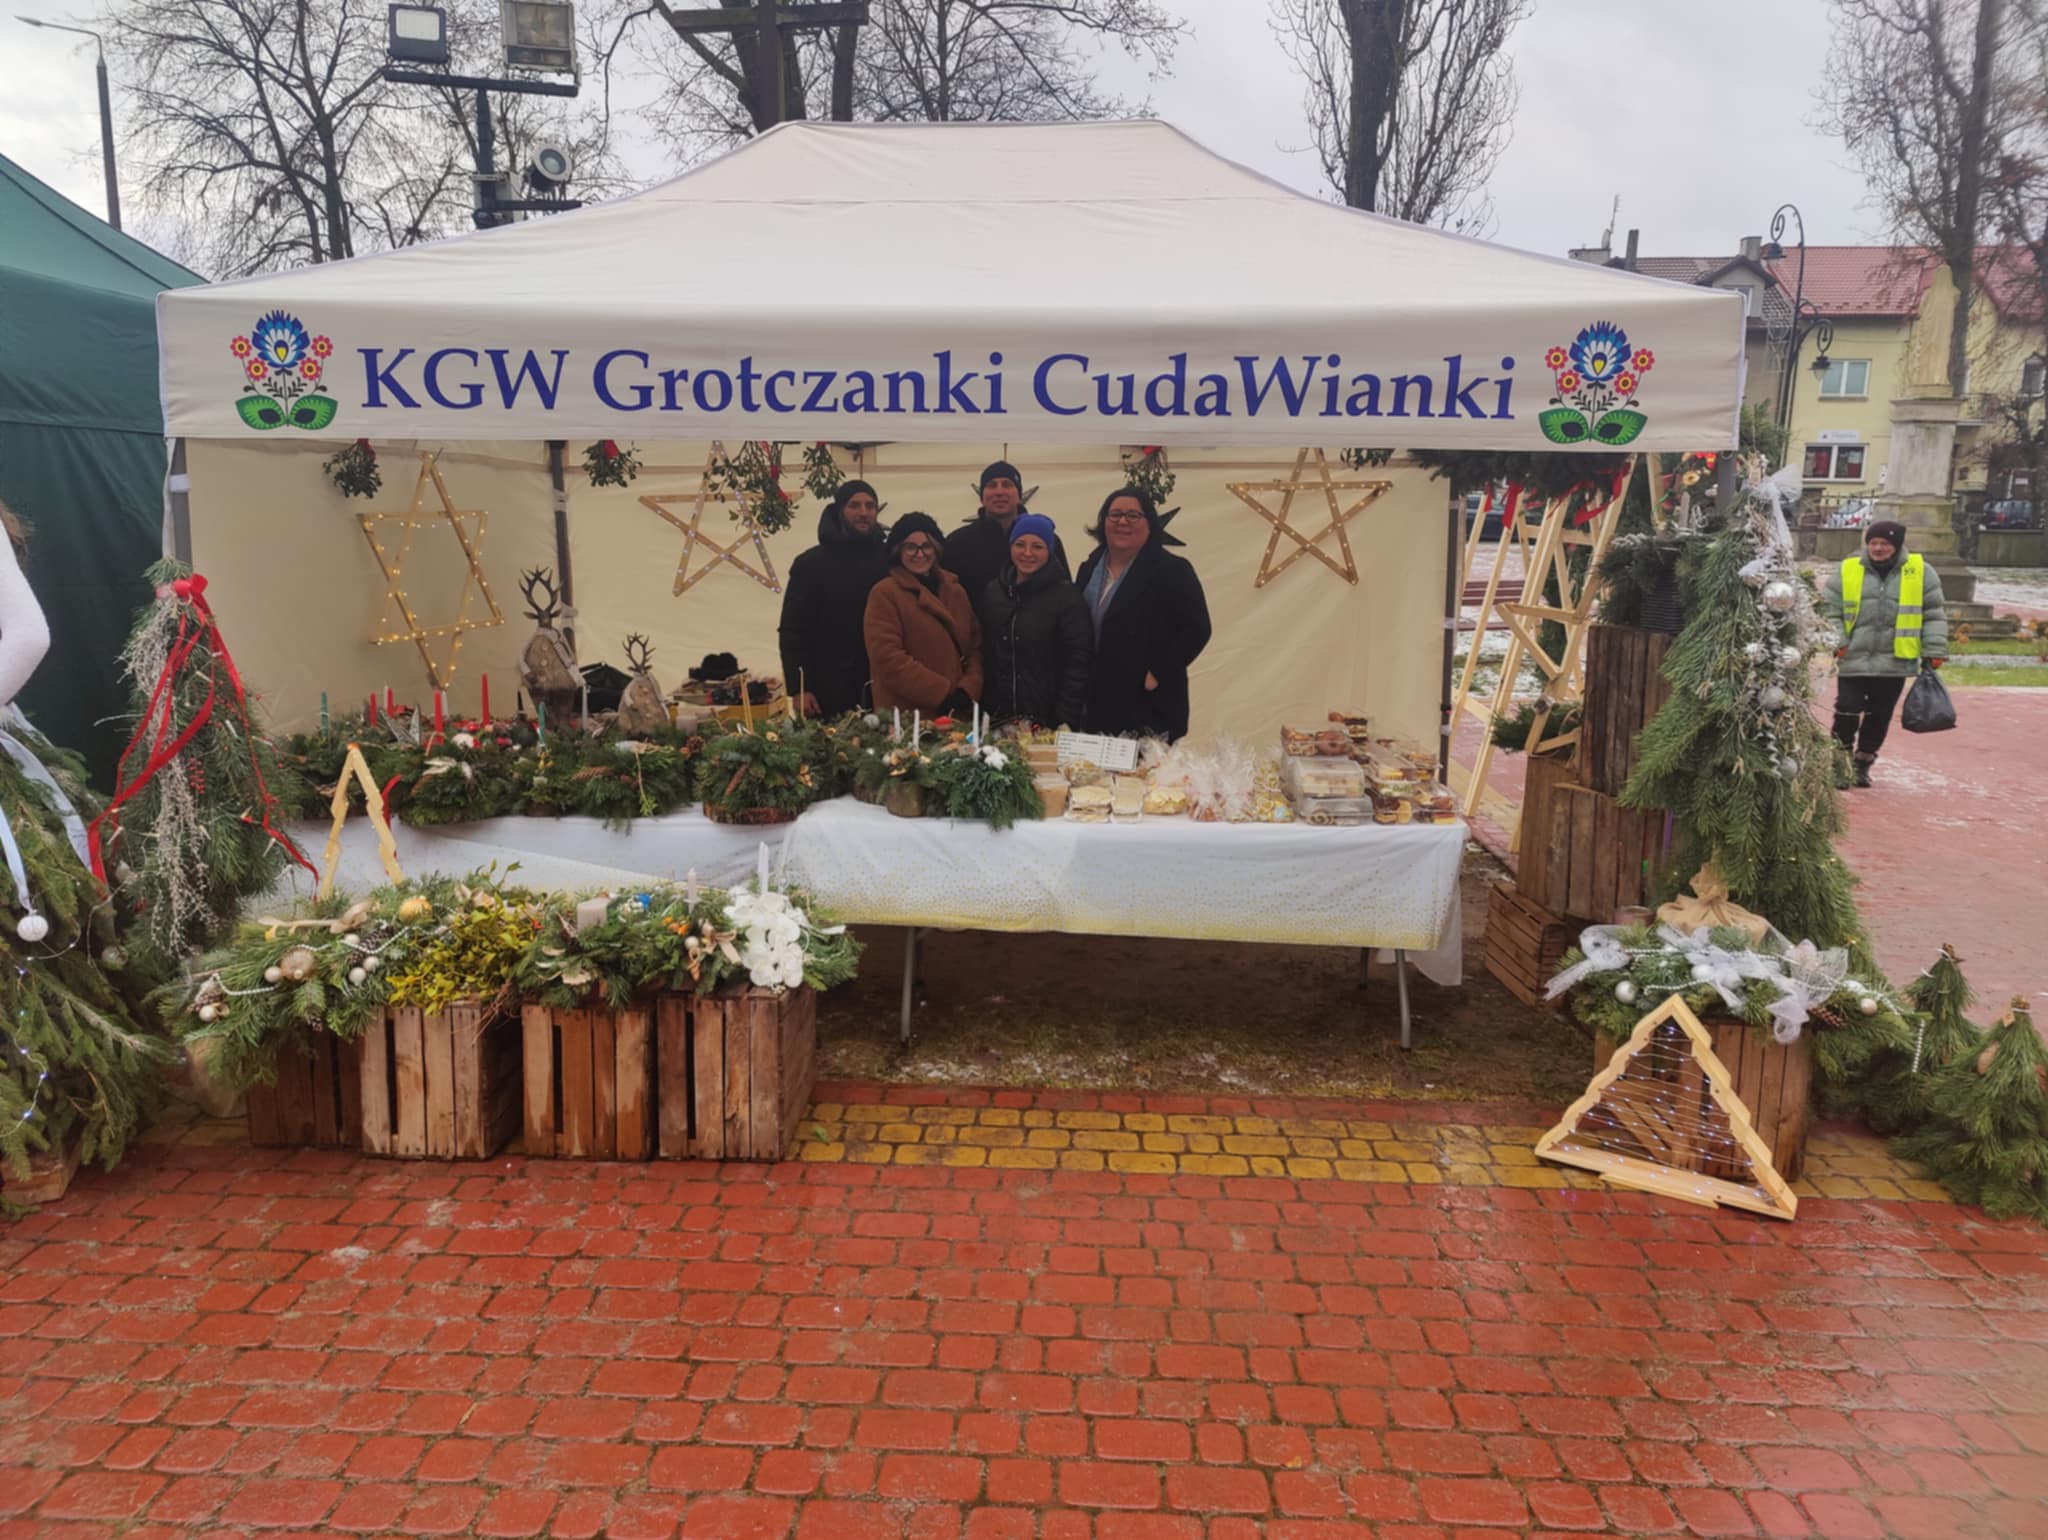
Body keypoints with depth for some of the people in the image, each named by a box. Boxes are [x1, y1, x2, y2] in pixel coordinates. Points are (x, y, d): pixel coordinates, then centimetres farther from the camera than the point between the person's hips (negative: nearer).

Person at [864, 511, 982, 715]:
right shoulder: (884, 593, -3)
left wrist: (968, 690, -7)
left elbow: (976, 646, 11)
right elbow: (887, 658, -13)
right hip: (905, 716, -5)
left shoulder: (956, 591, 15)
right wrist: (942, 693, -14)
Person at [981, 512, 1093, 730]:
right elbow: (985, 654, 13)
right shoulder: (993, 592, 10)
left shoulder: (1067, 596, -5)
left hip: (1047, 720, -4)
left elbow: (1077, 661, -10)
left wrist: (1066, 720, -16)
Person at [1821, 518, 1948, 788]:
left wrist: (1934, 651, 1)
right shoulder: (1846, 571, 2)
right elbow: (1829, 610, 5)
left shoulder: (1921, 572, 4)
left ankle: (1863, 764, 24)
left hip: (1895, 663, 1)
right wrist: (1836, 642, -6)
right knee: (1847, 713, -3)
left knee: (1879, 718, 10)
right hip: (1853, 661, -1)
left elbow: (1934, 614, 6)